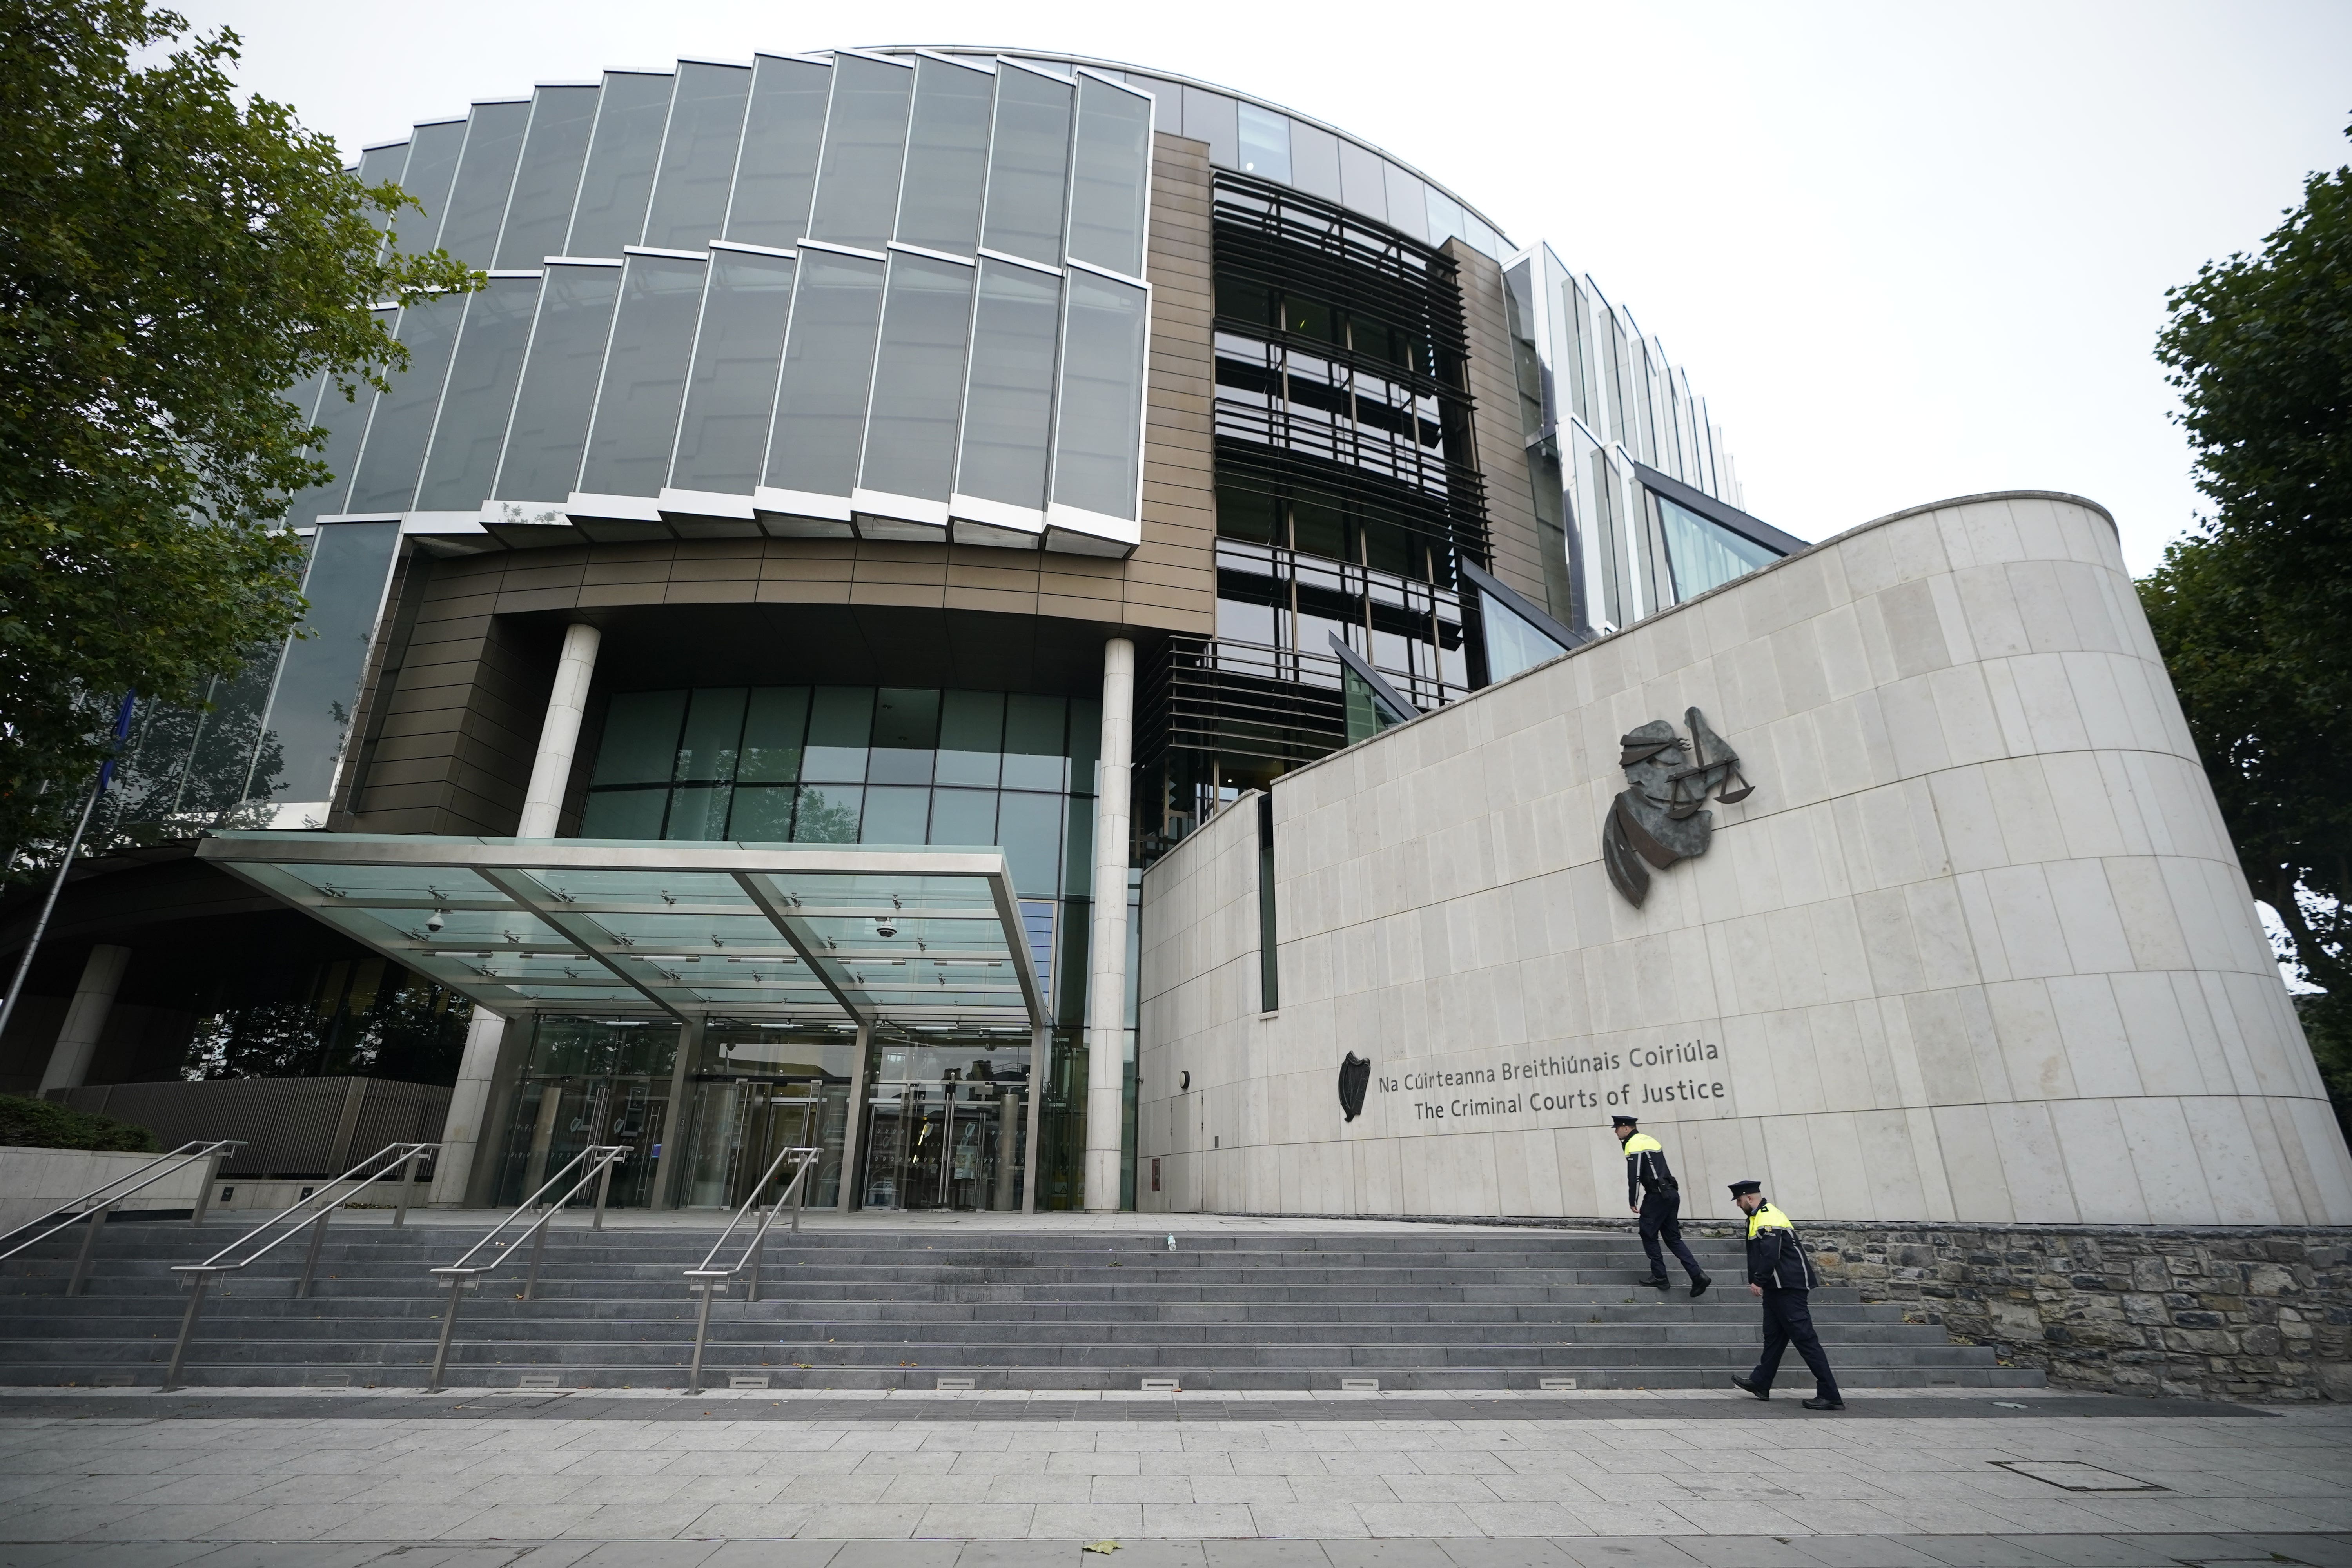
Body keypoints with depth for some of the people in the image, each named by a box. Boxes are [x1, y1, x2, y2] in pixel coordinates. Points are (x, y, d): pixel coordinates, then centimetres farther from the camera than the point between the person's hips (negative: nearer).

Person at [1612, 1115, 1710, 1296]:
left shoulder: (1634, 1144, -8)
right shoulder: (1650, 1140, 20)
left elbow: (1634, 1175, -15)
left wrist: (1632, 1201, -8)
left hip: (1657, 1196, -9)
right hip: (1672, 1194, 9)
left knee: (1649, 1236, 4)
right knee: (1673, 1238, 11)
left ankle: (1660, 1277, 6)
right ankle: (1698, 1275, 1)